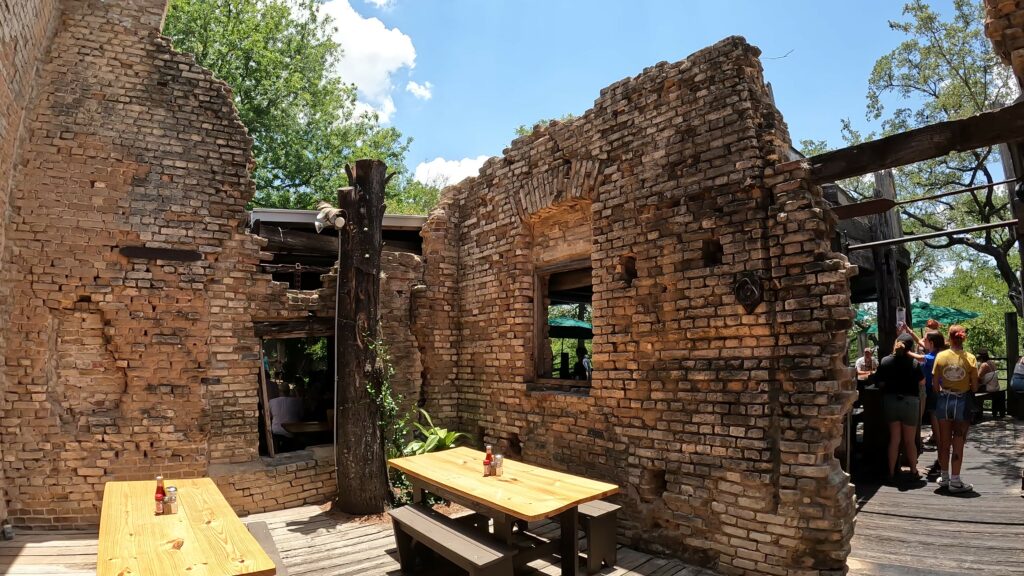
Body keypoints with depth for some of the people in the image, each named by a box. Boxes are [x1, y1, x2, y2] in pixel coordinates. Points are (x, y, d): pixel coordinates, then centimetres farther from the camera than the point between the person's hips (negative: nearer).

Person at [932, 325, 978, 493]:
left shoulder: (940, 356, -6)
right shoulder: (970, 358, -8)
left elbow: (934, 383, -4)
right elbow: (974, 387, -5)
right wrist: (965, 388, 15)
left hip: (944, 400, 1)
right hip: (962, 401, -1)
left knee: (944, 441, 12)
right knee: (958, 443, 5)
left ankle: (944, 478, 21)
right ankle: (955, 481, 9)